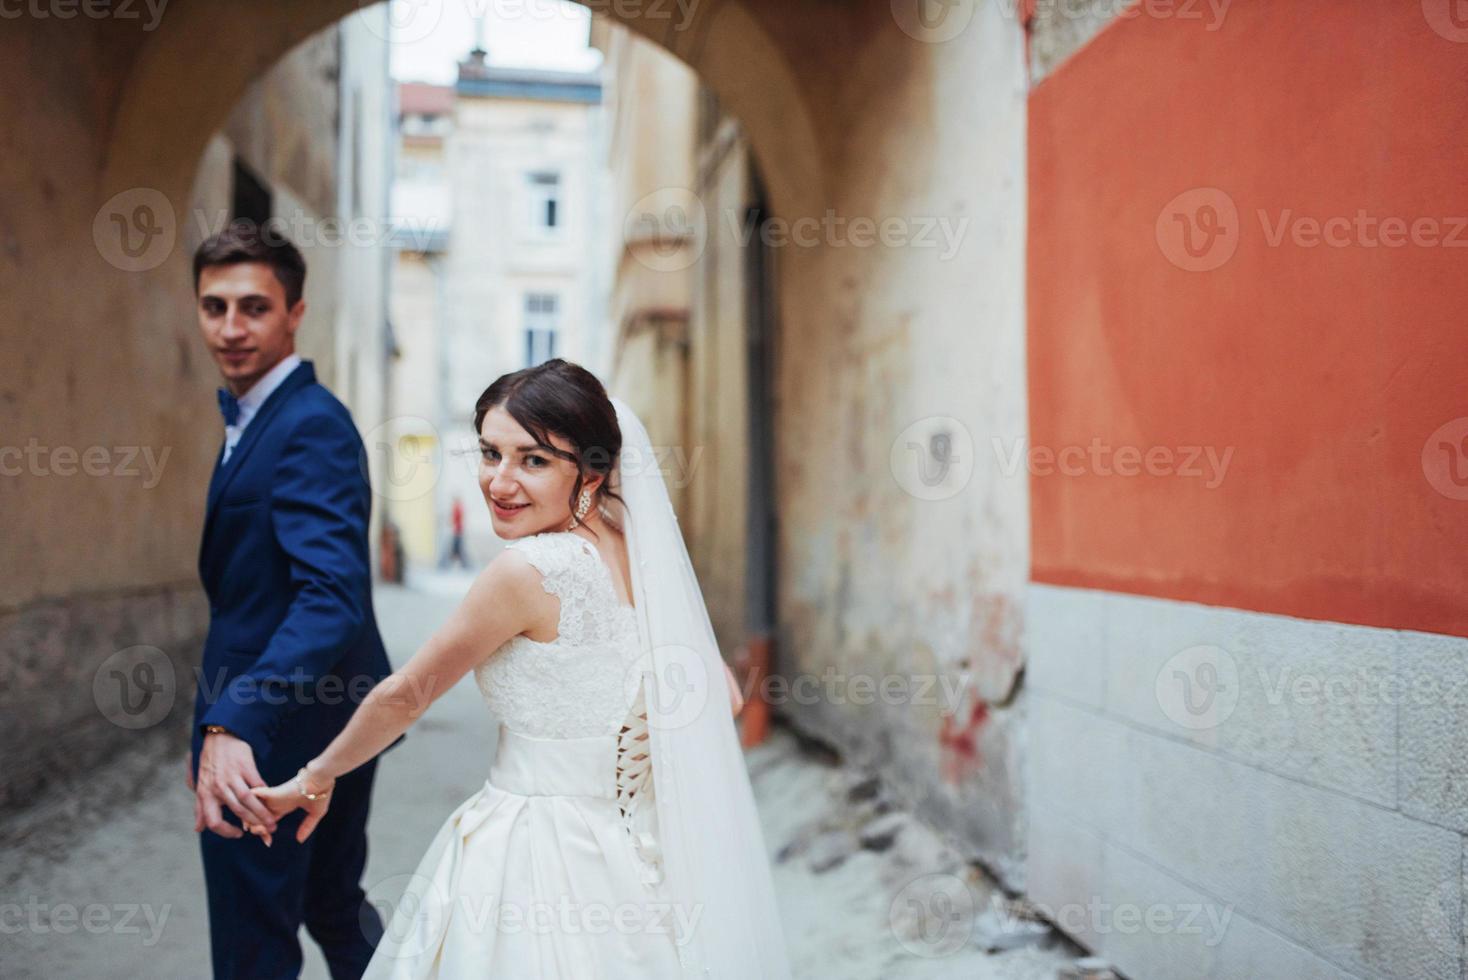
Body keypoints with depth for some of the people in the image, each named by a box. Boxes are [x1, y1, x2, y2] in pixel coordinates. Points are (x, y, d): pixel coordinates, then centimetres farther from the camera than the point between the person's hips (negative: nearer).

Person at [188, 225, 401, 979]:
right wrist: (220, 716, 17)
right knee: (333, 905, 24)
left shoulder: (311, 425, -21)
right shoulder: (250, 417, 12)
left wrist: (231, 722, -44)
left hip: (275, 734, -9)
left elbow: (334, 595, -34)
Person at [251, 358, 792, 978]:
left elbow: (404, 696, -9)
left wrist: (315, 779, 7)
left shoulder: (532, 568, -21)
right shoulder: (642, 557, -1)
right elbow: (724, 699, 8)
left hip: (536, 855, -7)